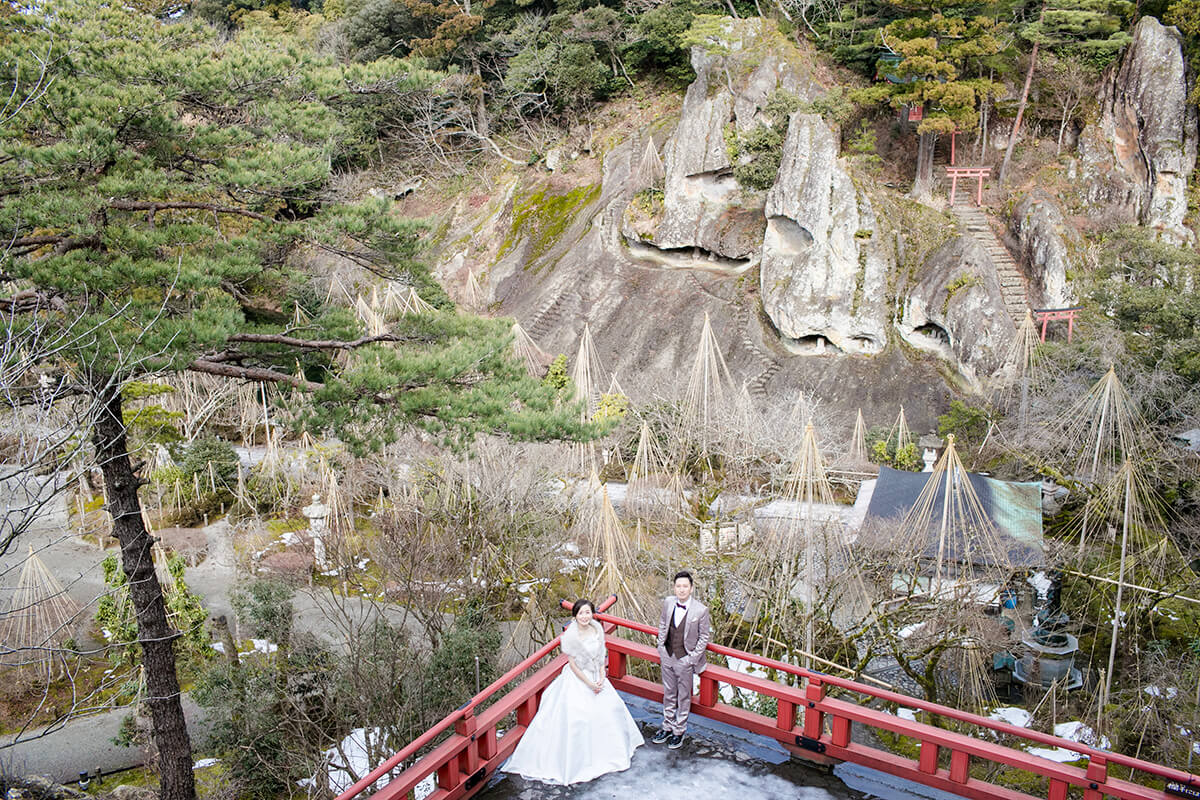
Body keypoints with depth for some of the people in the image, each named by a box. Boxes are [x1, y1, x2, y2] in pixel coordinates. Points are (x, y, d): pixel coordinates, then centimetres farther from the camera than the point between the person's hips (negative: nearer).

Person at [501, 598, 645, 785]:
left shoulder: (597, 630, -4)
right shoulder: (570, 635, -20)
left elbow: (601, 657, 5)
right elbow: (573, 664, -15)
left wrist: (602, 678, -6)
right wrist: (589, 684, -13)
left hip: (596, 677, 6)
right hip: (577, 679, -6)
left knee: (609, 710, 13)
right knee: (575, 717, -9)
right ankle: (577, 760, 7)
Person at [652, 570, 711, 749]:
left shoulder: (701, 610, -19)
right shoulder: (668, 603, -7)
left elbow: (705, 636, -9)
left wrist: (692, 657, -11)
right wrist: (661, 646, 5)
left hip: (686, 660, -4)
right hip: (667, 657, 4)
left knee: (684, 697, 12)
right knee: (668, 694, 20)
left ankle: (679, 731, 29)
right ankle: (667, 727, 36)